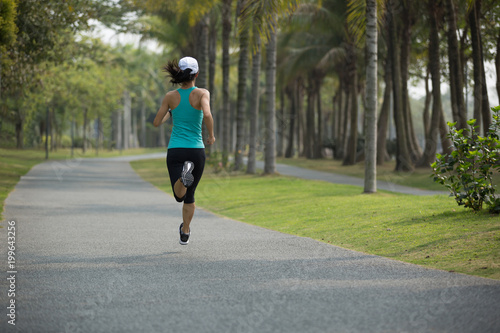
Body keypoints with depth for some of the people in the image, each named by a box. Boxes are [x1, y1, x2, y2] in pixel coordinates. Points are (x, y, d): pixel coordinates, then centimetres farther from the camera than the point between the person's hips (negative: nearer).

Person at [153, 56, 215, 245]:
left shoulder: (171, 96, 2)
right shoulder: (202, 93, -5)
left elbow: (156, 123, 7)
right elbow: (207, 115, -24)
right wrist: (211, 136, -7)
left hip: (175, 150, 0)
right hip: (196, 150, 0)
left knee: (179, 195, -10)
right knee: (189, 194, 21)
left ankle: (184, 173, -42)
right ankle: (185, 233, 30)